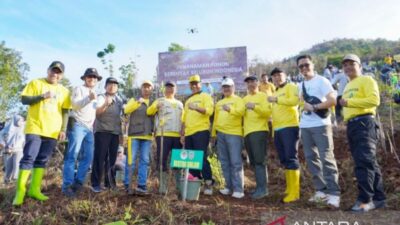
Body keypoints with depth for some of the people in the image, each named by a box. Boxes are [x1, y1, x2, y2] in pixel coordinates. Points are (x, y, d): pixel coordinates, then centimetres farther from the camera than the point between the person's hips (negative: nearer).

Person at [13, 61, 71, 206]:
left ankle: (34, 189, 10)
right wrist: (42, 96, -16)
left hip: (52, 131, 3)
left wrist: (63, 129, 4)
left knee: (42, 160, 5)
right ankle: (20, 191, -3)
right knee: (29, 158, -7)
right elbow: (24, 99, -2)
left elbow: (65, 111, 11)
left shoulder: (64, 91, 13)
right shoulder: (36, 83, 5)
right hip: (34, 128, -3)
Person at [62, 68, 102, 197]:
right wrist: (89, 98, -22)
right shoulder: (79, 89, 7)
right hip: (77, 125, -7)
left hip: (89, 128, 7)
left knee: (87, 157, 1)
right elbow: (74, 104, -10)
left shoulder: (96, 94, 27)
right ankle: (67, 186, -9)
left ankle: (77, 184, 7)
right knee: (72, 156, -10)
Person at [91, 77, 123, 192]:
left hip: (115, 132, 5)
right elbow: (97, 112, -15)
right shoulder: (101, 97, 1)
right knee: (100, 158, -5)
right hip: (102, 131, -5)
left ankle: (109, 182, 14)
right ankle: (96, 184, 0)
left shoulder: (119, 100, 18)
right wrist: (105, 104, -33)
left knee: (112, 159, 6)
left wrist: (121, 130, 15)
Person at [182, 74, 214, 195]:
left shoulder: (205, 96, 5)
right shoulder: (188, 100, 24)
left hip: (201, 131, -7)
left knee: (201, 157, -10)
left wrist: (196, 108, -28)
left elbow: (209, 110, -13)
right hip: (189, 133, 7)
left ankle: (208, 183, -5)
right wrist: (182, 133, 16)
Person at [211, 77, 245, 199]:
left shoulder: (238, 100, 5)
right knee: (225, 163, 8)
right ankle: (229, 187, 17)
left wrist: (230, 109, -33)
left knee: (236, 162, -7)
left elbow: (241, 111, -15)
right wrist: (213, 134, 20)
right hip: (220, 134, 6)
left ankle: (238, 189, -4)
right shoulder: (219, 103, 22)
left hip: (234, 133, -6)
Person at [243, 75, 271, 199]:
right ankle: (260, 187, 16)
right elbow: (241, 114, 21)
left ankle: (263, 188, -9)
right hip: (247, 132, 7)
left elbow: (268, 112, -10)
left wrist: (254, 107, -19)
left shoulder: (263, 96, 3)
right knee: (253, 161, 8)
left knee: (259, 160, -12)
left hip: (259, 131, -7)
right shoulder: (245, 99, 22)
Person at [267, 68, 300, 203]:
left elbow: (295, 100, -18)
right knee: (284, 160, 9)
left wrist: (276, 99, -18)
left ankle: (294, 192, -4)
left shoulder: (291, 87, 2)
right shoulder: (275, 93, 24)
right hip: (277, 130, 8)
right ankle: (289, 190, 17)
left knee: (291, 158, -9)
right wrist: (273, 129, 14)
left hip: (289, 127, -8)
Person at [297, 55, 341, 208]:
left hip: (320, 125, -7)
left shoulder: (321, 81, -4)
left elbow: (333, 100, -13)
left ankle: (334, 193, -2)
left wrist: (314, 107, -15)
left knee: (326, 158, -8)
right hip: (305, 126, 7)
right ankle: (321, 190, 19)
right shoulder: (301, 85, 16)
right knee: (311, 159, 9)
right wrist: (304, 104, -1)